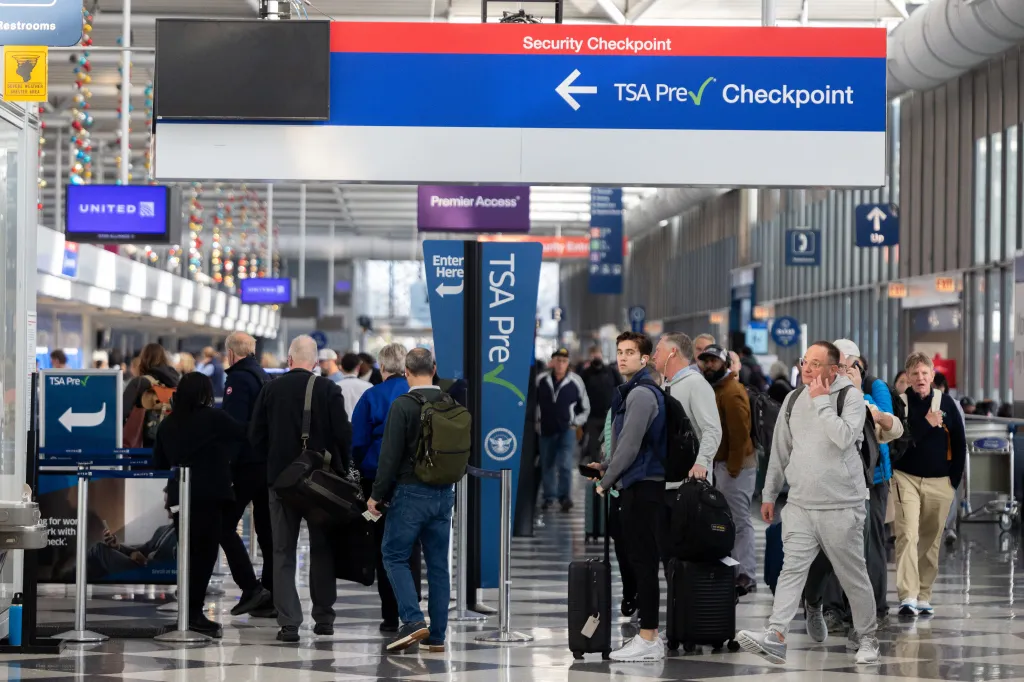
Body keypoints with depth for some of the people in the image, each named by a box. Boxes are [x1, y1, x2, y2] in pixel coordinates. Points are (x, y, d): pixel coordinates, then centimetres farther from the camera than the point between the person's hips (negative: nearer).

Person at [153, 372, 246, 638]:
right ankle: (194, 612, -10)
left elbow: (159, 463, 15)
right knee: (205, 553, -4)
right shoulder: (213, 418, -6)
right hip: (209, 496, -6)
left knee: (189, 553, 11)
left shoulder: (167, 424, 10)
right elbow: (243, 433, 2)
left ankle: (189, 613, 13)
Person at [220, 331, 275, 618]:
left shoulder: (238, 379, -11)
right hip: (269, 462, 8)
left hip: (246, 463, -8)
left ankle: (251, 588, -10)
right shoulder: (266, 378, 15)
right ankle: (270, 597, 11)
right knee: (267, 530, 9)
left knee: (225, 526, -2)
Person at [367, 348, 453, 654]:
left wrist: (377, 495, -6)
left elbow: (391, 455, -13)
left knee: (395, 556, 5)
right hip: (444, 493, 5)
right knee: (438, 563, 9)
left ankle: (413, 620, -11)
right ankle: (437, 635, 10)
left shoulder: (403, 406, -13)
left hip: (411, 491, -5)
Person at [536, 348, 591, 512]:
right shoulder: (541, 380, -2)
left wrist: (576, 423, 0)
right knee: (547, 465, 9)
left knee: (565, 464, -15)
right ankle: (549, 497, 21)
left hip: (567, 430, -2)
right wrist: (536, 421, 7)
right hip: (546, 430, 2)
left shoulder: (576, 382, -4)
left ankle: (565, 496, -12)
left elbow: (585, 408, 9)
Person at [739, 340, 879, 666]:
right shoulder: (793, 400, 9)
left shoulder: (851, 396, -6)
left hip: (841, 507, -4)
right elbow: (780, 451, 16)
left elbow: (844, 437, -24)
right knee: (792, 569, -9)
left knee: (853, 576, 7)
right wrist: (770, 494, 18)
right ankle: (775, 638, -21)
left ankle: (866, 638, 23)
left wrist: (821, 401, -17)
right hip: (800, 505, 4)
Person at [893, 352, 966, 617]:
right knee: (907, 536, -14)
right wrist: (927, 424, -15)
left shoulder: (946, 403, 4)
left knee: (931, 541, 7)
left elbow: (960, 444, 8)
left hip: (939, 483, 2)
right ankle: (907, 597, -20)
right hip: (906, 478, -2)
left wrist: (954, 479, 4)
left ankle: (924, 597, 16)